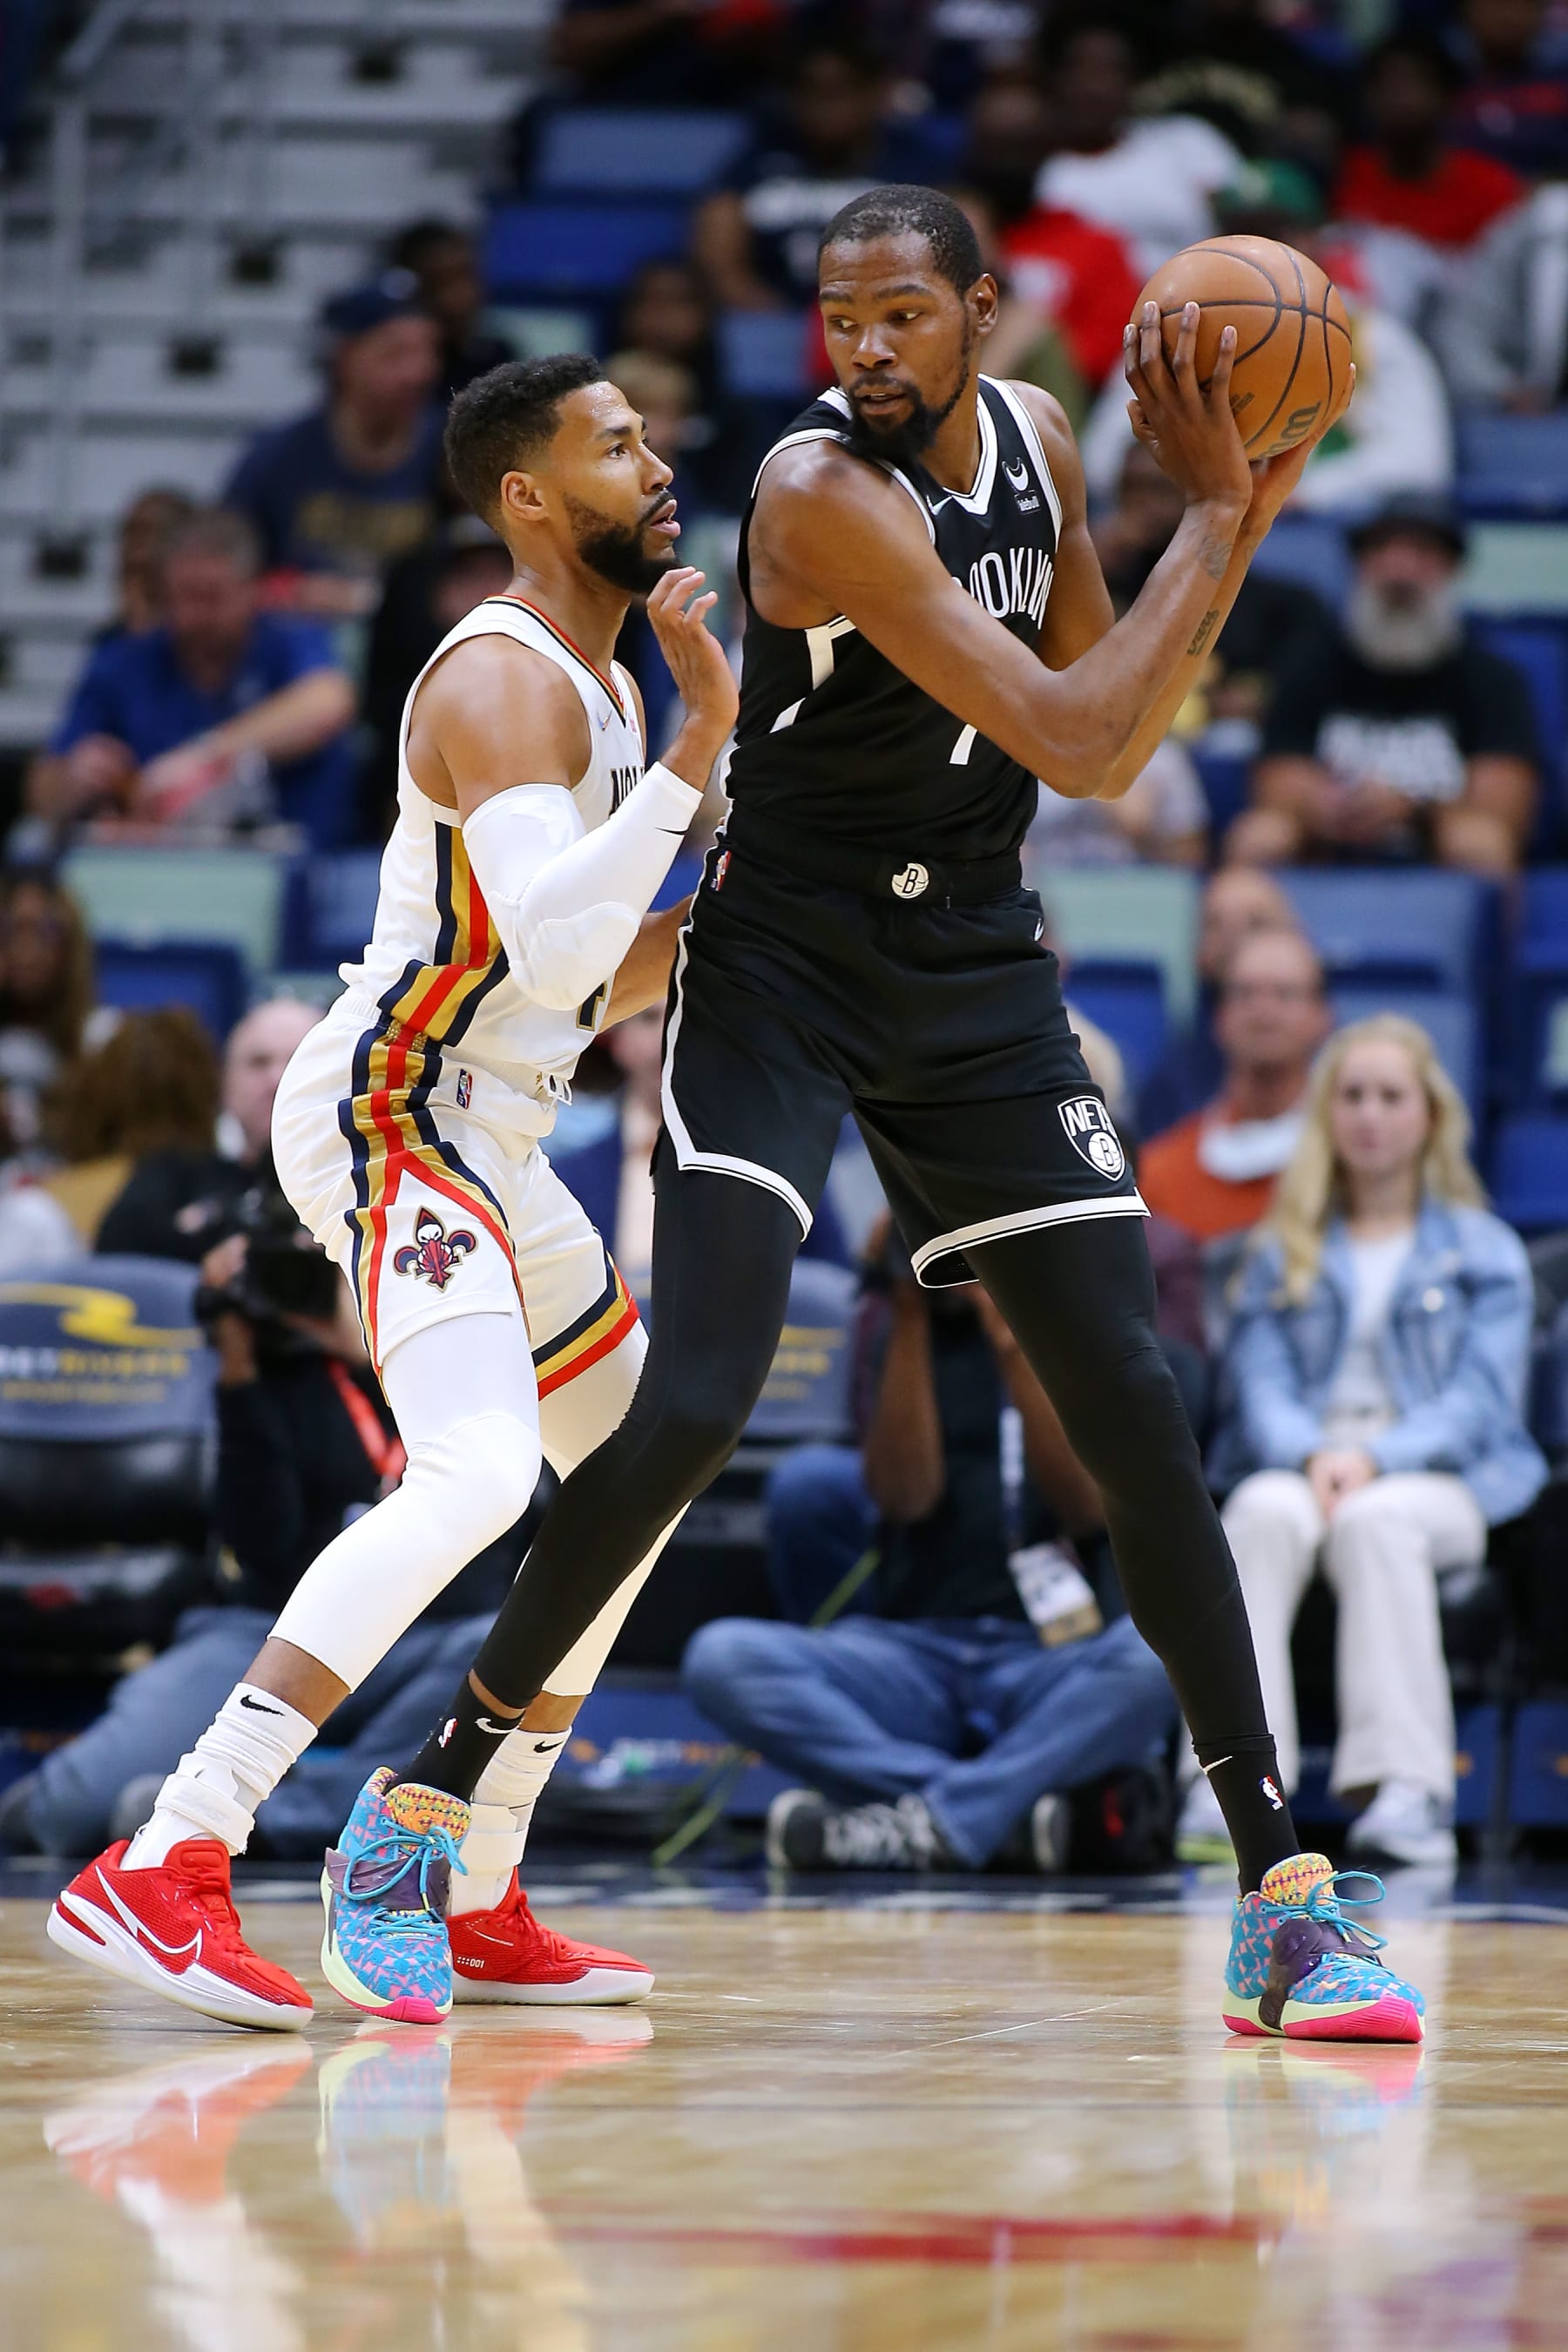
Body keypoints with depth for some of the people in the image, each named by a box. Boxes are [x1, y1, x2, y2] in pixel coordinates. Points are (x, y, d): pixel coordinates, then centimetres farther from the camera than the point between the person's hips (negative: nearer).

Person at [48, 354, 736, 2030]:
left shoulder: (596, 683, 17)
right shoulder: (502, 681, -15)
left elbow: (585, 990, 24)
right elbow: (550, 954, -30)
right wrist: (700, 744, -28)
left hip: (478, 1133, 11)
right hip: (394, 1117, -11)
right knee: (477, 1474, -29)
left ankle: (465, 1905, 20)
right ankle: (162, 1870, -36)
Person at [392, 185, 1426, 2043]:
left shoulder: (1033, 442, 3)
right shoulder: (823, 492, -21)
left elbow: (1112, 753, 8)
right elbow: (1077, 745, -25)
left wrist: (1237, 522, -2)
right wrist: (1214, 518, -19)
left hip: (976, 979, 6)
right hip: (782, 968, -6)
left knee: (1134, 1417, 0)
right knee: (689, 1403, -19)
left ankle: (1279, 1903, 4)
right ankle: (427, 1803, -3)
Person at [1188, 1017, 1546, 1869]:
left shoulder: (1486, 1252, 15)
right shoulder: (1284, 1253, 22)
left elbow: (1478, 1399, 2)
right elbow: (1261, 1384, 8)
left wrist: (1374, 1459, -15)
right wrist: (1312, 1456, -14)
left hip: (1439, 1481, -1)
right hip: (1299, 1468, 2)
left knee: (1375, 1521, -38)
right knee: (1264, 1514, -36)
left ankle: (1409, 1790, -48)